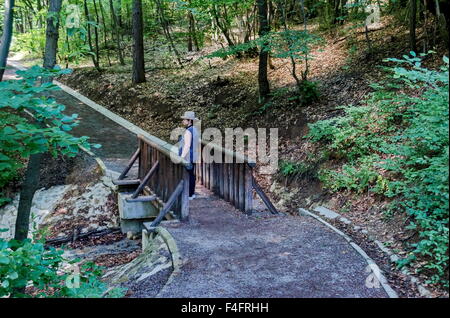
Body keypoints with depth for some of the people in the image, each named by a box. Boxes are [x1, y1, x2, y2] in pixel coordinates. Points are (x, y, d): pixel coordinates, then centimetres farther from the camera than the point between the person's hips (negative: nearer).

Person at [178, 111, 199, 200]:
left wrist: (181, 158, -21)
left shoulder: (188, 131, -19)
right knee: (191, 175, 14)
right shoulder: (194, 129, 12)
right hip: (193, 158, 10)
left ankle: (188, 195, 2)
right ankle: (192, 193, 21)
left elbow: (187, 146, -24)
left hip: (187, 158, -10)